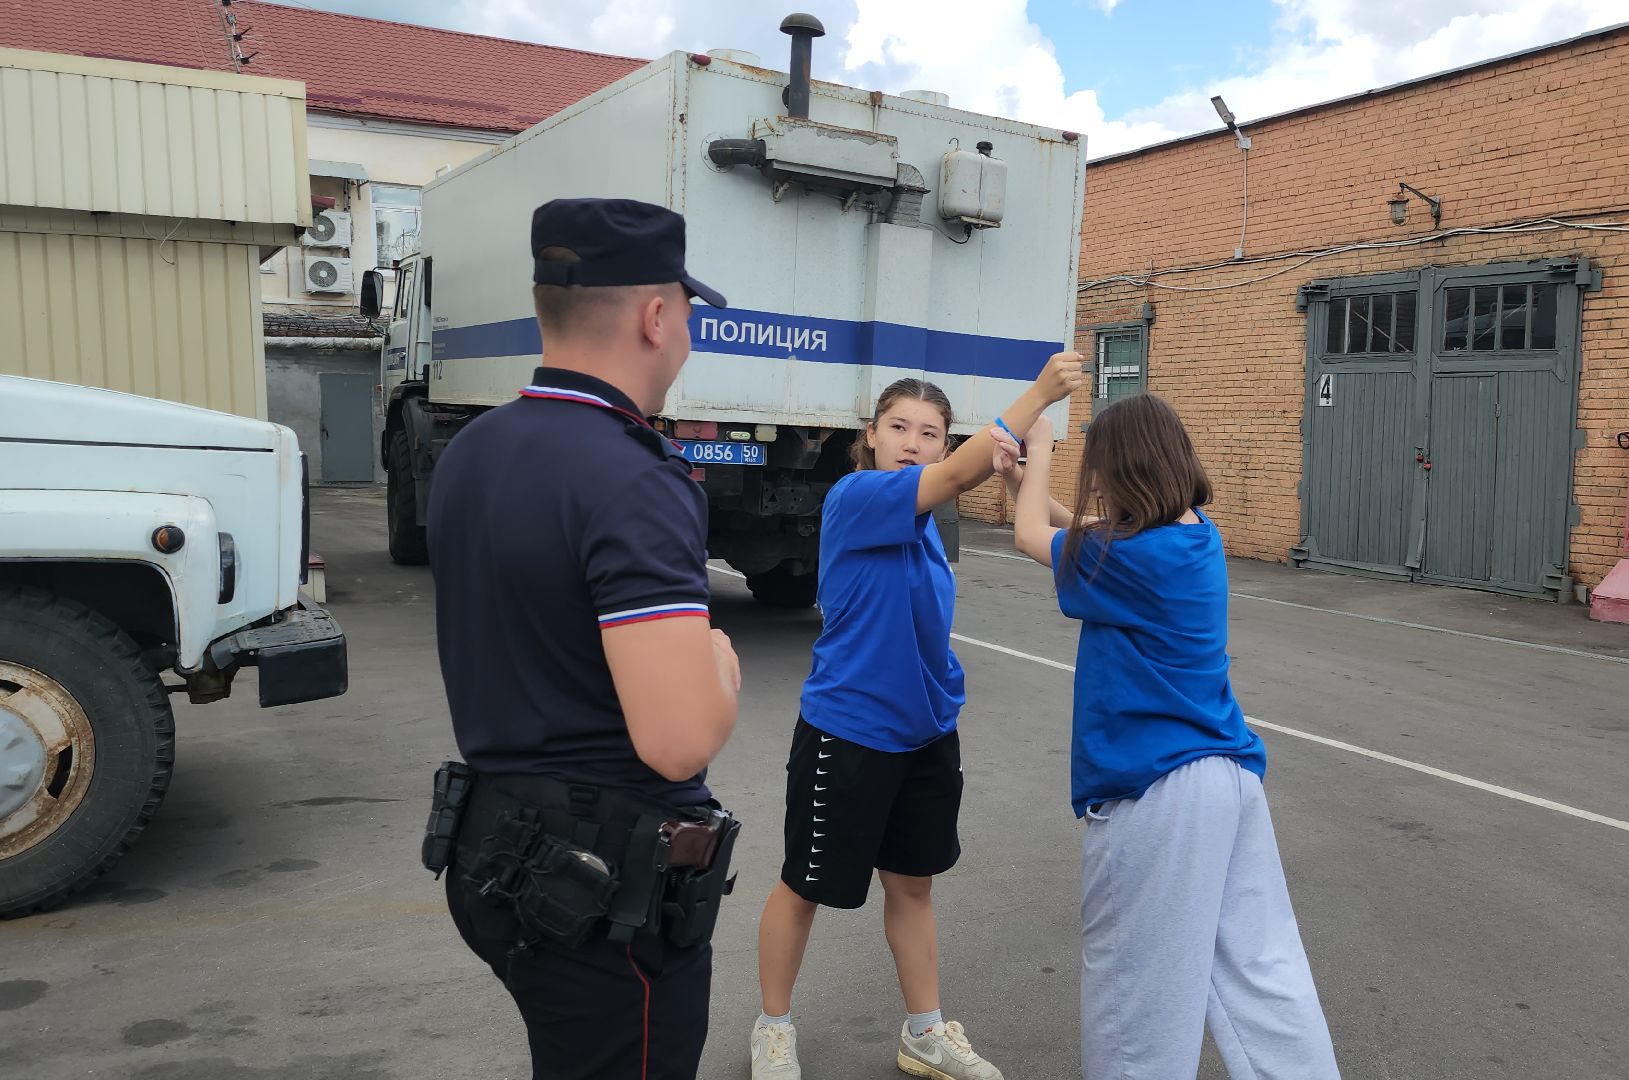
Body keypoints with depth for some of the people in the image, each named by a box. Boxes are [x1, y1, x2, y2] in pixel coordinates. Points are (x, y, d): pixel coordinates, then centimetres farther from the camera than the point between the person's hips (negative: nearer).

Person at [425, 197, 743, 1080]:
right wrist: (719, 662, -11)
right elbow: (681, 739, -31)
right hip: (606, 889, -9)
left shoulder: (468, 455, 4)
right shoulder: (634, 484, -25)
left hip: (495, 850, 9)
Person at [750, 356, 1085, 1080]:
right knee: (805, 887, 11)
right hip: (846, 735, -7)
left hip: (926, 732, 8)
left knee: (913, 883, 19)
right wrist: (1039, 394, -31)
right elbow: (954, 475, -29)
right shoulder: (855, 496, -20)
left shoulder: (919, 512, 7)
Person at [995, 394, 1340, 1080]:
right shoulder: (1197, 536, 4)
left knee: (1139, 985, 9)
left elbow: (1034, 537, -1)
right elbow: (1081, 529, 18)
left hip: (1156, 791, -8)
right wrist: (1023, 478, 14)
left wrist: (1040, 451, 13)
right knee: (1260, 963, 14)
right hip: (1232, 775, 8)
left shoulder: (1129, 557, -20)